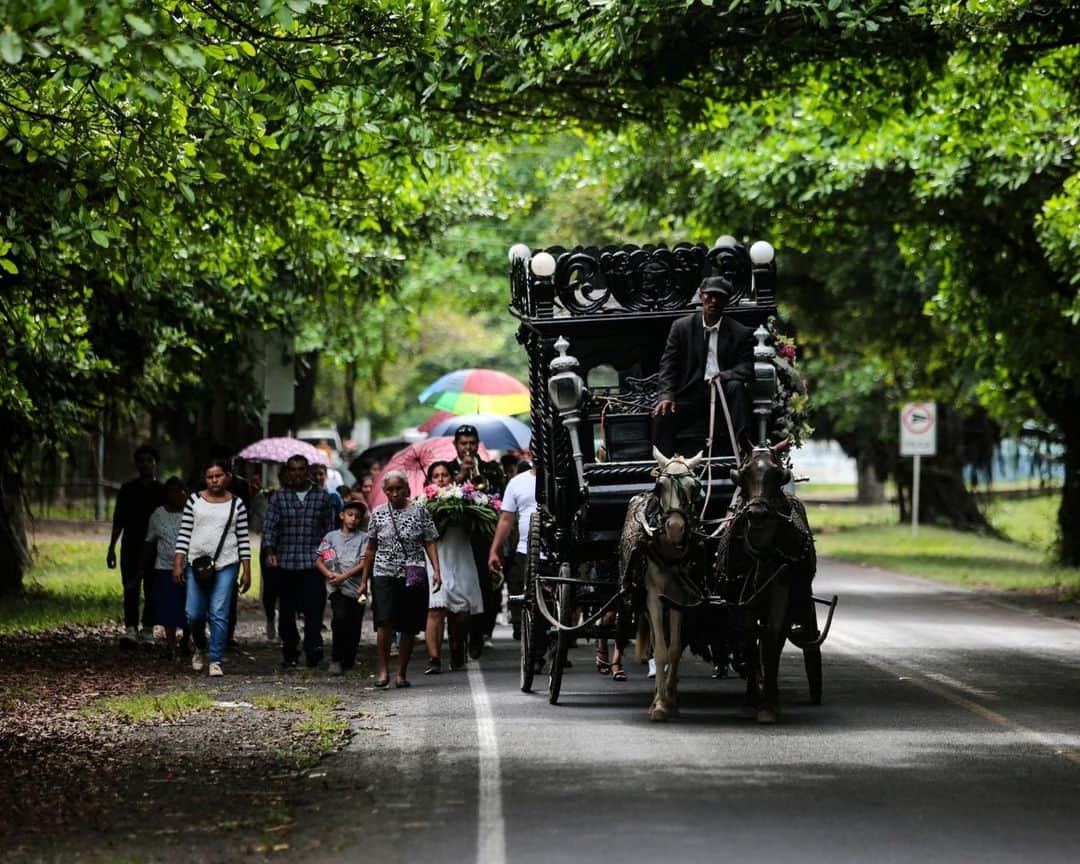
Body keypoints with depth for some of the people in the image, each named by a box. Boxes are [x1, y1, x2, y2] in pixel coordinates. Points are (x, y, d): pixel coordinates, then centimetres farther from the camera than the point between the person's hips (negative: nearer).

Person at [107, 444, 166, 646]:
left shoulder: (163, 492, 6)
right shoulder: (128, 489, 9)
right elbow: (118, 521, 13)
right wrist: (111, 548, 10)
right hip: (131, 547, 1)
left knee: (151, 590, 1)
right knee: (130, 589, -8)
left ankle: (147, 630, 7)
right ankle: (130, 629, -13)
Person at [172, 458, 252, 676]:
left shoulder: (236, 504, 5)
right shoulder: (195, 501, 6)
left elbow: (243, 538, 5)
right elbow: (184, 533, 5)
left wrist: (246, 570, 2)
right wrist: (178, 563, -2)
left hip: (226, 565, -1)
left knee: (219, 614, -7)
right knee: (194, 613, 1)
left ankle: (216, 660, -1)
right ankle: (200, 649, 28)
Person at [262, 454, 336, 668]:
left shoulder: (322, 496, 9)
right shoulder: (278, 497, 8)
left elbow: (329, 528, 12)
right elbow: (269, 526, 1)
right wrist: (270, 552, -13)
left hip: (313, 562, -1)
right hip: (286, 562, 1)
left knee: (314, 606, -14)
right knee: (287, 609, 5)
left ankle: (313, 649, -20)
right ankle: (289, 652, 13)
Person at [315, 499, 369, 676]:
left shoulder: (363, 538, 9)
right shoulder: (331, 537, 14)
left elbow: (364, 563, -2)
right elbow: (318, 560, 10)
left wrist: (344, 576, -12)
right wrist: (329, 574, -9)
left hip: (356, 588, 1)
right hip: (336, 588, -1)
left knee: (354, 626, 2)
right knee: (340, 617, -22)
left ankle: (348, 660, 19)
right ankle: (336, 660, -14)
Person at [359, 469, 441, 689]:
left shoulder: (419, 511, 4)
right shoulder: (378, 513, 9)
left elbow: (430, 543, 3)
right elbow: (371, 549, 15)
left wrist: (436, 570, -11)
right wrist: (364, 580, 15)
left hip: (413, 577, 0)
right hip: (384, 574, 0)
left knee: (409, 627, 2)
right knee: (385, 621, -16)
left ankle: (401, 673, 11)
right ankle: (383, 669, -7)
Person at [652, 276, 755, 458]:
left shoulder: (740, 333, 4)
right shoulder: (682, 327, 7)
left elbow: (746, 368, -3)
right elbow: (669, 364, 4)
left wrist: (724, 376, -27)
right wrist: (667, 395, -14)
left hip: (723, 392, -1)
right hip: (691, 393, 1)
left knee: (736, 386, -34)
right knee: (662, 416, -25)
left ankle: (743, 448, -40)